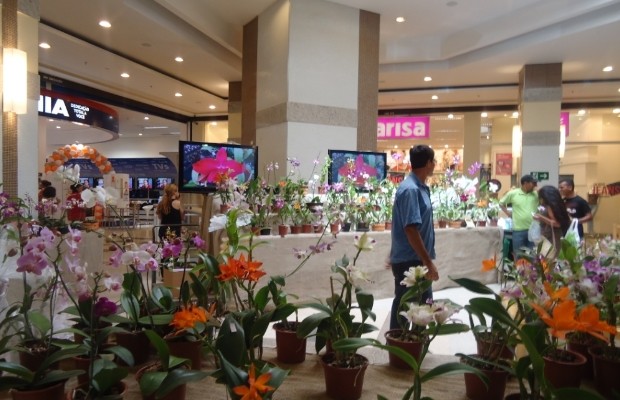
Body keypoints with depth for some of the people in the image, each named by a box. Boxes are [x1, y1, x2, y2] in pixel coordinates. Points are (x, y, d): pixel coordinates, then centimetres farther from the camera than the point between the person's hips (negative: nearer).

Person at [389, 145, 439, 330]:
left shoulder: (420, 187, 10)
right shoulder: (410, 189, -19)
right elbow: (411, 230, -24)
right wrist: (428, 262, -21)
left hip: (417, 260, 9)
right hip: (409, 261, -9)